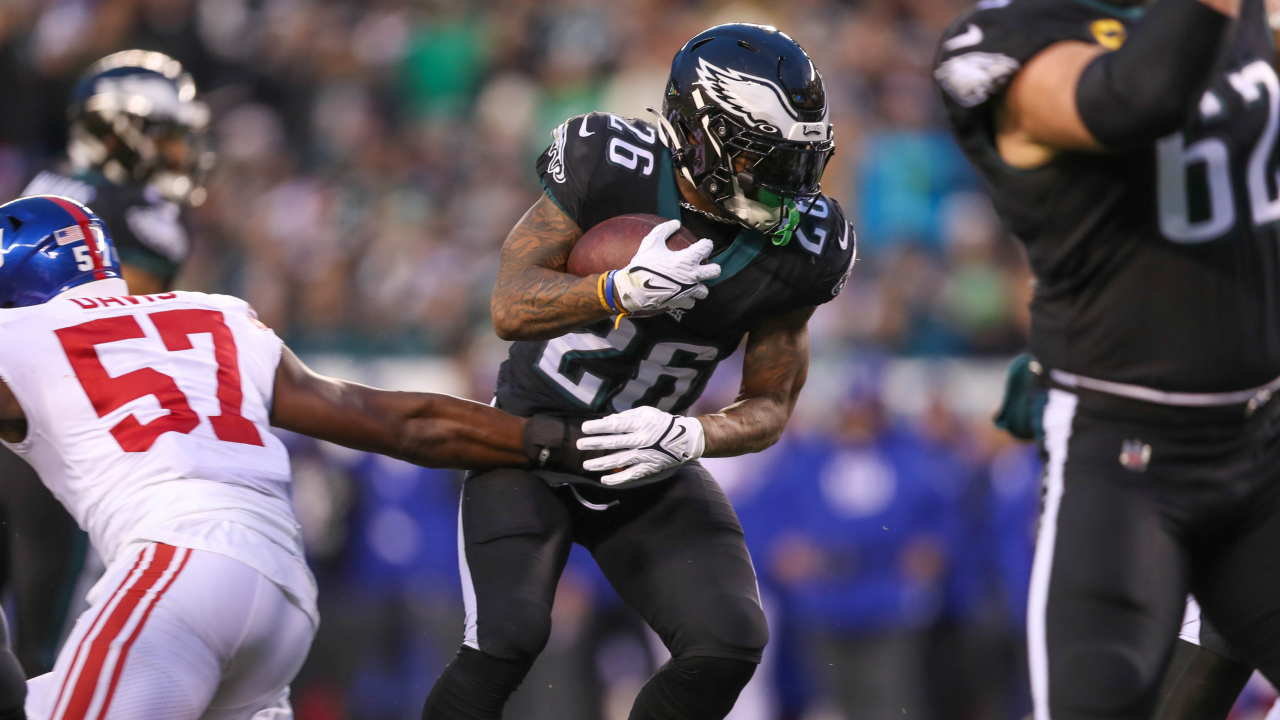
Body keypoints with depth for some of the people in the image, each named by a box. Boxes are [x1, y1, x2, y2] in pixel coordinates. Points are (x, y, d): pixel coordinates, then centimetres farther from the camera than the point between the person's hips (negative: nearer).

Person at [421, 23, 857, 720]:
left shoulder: (798, 250, -12)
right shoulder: (611, 166, -21)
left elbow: (769, 408, -5)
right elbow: (511, 308, -21)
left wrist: (686, 437, -28)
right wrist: (622, 291, -40)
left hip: (647, 462, 3)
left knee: (728, 645, -15)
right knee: (506, 641, -23)